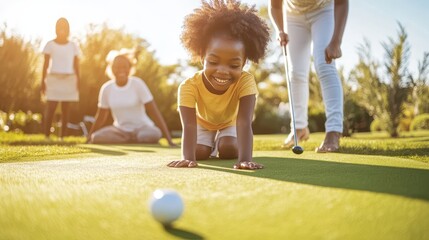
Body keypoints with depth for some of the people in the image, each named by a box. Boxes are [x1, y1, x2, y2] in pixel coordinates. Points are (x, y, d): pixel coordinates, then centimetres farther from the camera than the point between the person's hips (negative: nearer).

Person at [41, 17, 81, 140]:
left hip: (69, 79, 2)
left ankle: (62, 136, 3)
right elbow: (46, 64, 4)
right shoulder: (50, 44, 5)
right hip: (53, 79, -2)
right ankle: (46, 136, -5)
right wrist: (43, 81, -2)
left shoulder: (73, 46, 10)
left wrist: (78, 81, 0)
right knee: (50, 108, -8)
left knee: (66, 109, 0)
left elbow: (76, 65, 9)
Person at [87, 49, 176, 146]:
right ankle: (137, 140, -13)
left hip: (142, 127, -3)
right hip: (120, 129, 3)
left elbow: (154, 111, -16)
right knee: (97, 138, -27)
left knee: (153, 135, -38)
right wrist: (89, 138, 8)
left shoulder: (137, 84, -12)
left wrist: (169, 139, -22)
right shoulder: (106, 88, -3)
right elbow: (101, 117, 8)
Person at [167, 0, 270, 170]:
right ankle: (211, 144, 19)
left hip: (230, 122, 0)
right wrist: (188, 157, -62)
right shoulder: (189, 86, -40)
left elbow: (244, 122, -48)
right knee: (199, 152, -18)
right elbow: (189, 126, -45)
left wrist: (245, 159, -62)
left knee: (228, 150, -21)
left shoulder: (246, 82, -40)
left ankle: (219, 143, 16)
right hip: (202, 122, 0)